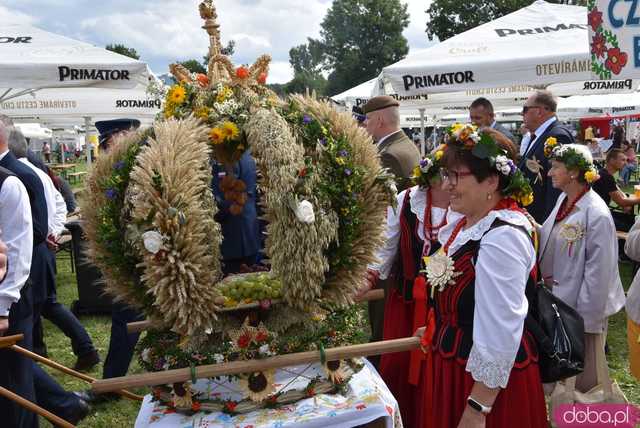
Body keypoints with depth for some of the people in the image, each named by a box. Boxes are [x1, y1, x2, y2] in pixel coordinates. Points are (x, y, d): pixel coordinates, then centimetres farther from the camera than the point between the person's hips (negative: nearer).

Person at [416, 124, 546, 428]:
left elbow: (500, 333, -26)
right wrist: (438, 331, 24)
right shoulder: (468, 221, 2)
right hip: (454, 363, 9)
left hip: (484, 380, -8)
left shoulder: (502, 237, -25)